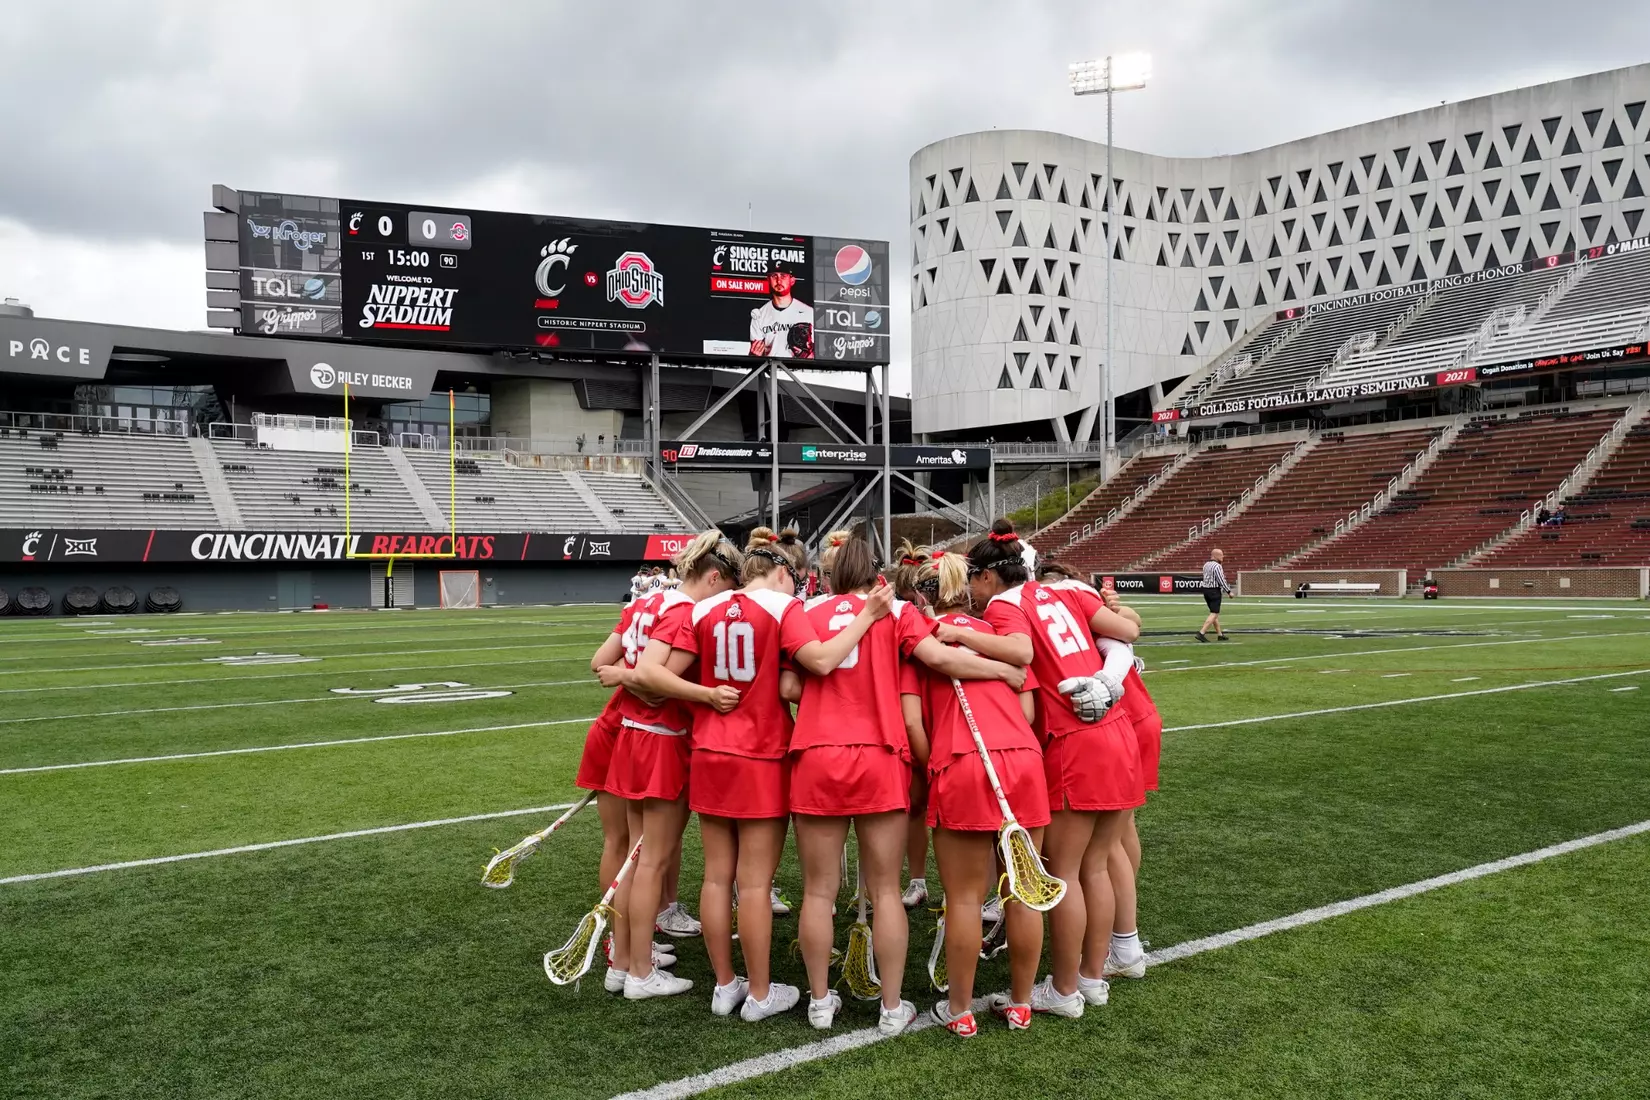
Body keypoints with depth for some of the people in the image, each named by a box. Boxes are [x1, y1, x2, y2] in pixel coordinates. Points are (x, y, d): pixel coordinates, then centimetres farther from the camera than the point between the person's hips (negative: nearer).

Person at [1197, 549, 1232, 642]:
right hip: (1215, 591, -9)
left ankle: (1220, 634, 20)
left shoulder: (1206, 565, 11)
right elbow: (1221, 581, -17)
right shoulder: (1217, 566, -15)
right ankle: (1201, 633, -18)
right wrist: (1229, 591, -9)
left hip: (1206, 590, 9)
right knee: (1214, 614, -8)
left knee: (1215, 613, 15)